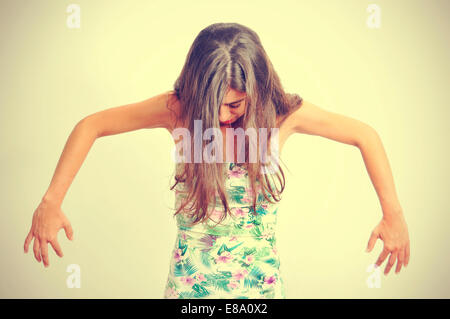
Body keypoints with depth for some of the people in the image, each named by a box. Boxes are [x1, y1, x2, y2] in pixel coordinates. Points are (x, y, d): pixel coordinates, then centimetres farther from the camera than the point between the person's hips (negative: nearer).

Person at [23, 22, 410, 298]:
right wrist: (51, 202, -14)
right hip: (189, 280, 0)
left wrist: (393, 213, -8)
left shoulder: (284, 114, -15)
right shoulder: (178, 110, -15)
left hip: (259, 280, 0)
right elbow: (91, 126, -8)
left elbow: (365, 135, -4)